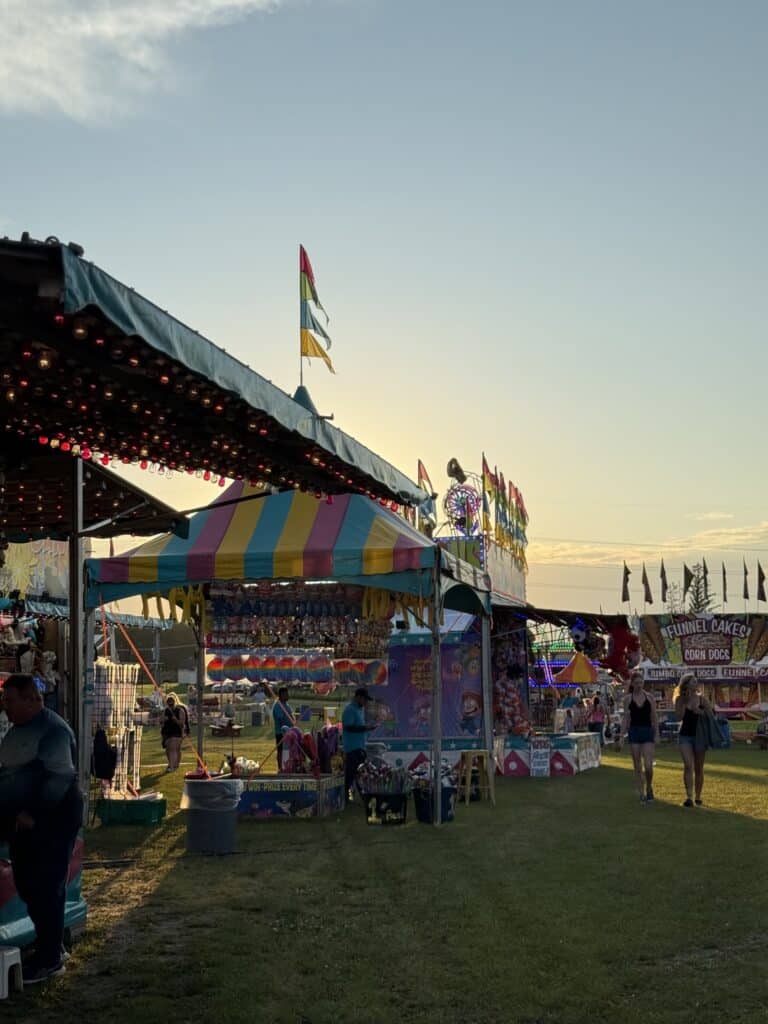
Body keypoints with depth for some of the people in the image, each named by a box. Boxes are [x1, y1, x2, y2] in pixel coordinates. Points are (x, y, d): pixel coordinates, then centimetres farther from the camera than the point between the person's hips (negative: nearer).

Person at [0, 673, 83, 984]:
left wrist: (33, 814, -22)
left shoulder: (52, 730, -17)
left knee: (46, 889, -3)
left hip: (52, 822, -9)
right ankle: (51, 944, 27)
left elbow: (60, 777, -22)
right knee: (28, 887, 13)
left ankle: (49, 960, 7)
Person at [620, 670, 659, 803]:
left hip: (647, 732, -1)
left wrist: (657, 734, -1)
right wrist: (622, 736, -2)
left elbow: (654, 718, 5)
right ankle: (642, 794, 13)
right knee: (637, 767, 4)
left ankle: (649, 787, 15)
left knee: (648, 766, -11)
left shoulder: (649, 698, 3)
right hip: (634, 732, 1)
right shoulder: (628, 699, 3)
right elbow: (626, 719, 4)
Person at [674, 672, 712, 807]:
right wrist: (685, 703, -16)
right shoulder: (680, 700, -1)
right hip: (685, 735, -1)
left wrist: (698, 710, -17)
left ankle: (698, 797, 18)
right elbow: (678, 717, -10)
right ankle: (689, 797, -16)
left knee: (698, 768, 7)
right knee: (688, 766, -13)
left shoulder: (702, 699, 1)